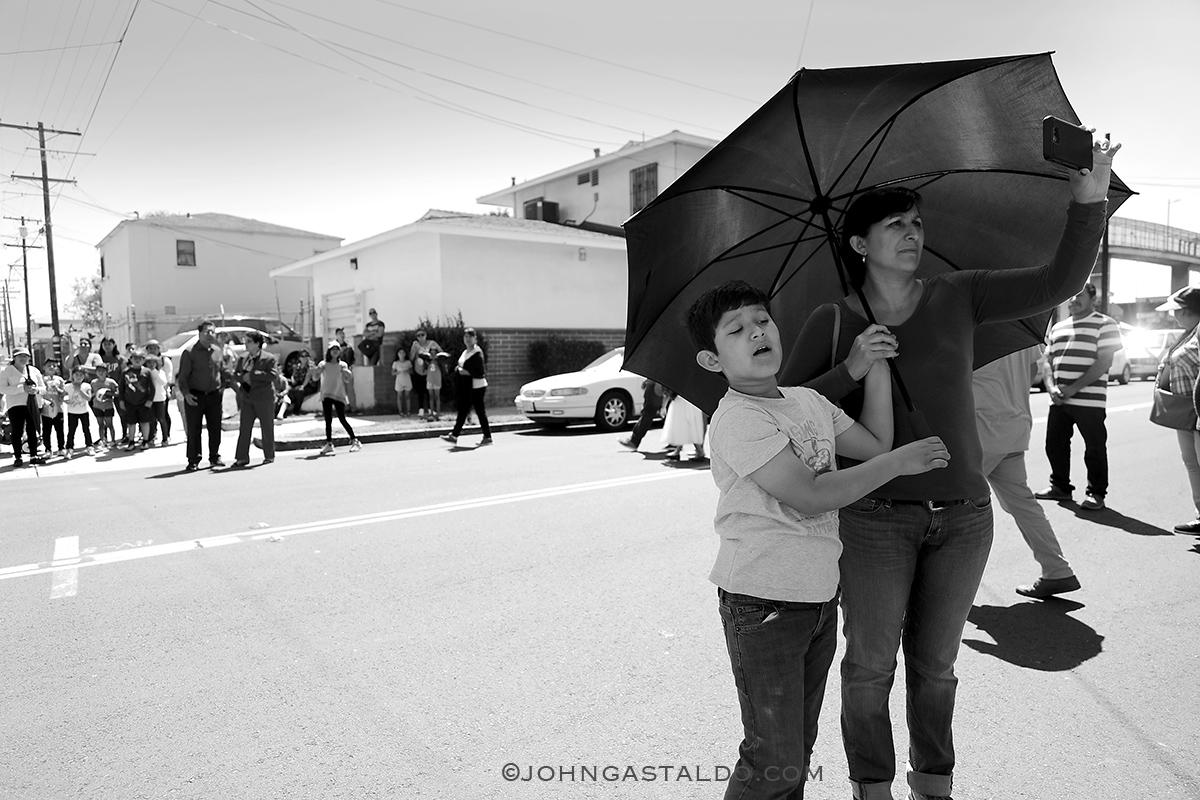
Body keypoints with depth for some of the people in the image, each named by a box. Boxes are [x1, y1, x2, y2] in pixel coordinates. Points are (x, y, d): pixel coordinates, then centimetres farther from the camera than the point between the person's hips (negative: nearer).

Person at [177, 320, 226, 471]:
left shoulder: (218, 351, 10)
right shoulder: (189, 353, -5)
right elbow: (182, 376, -6)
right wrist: (186, 393, -18)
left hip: (214, 395, 4)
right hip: (195, 396, -4)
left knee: (215, 428, 8)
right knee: (193, 430, 0)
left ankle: (215, 457, 21)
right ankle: (193, 461, 7)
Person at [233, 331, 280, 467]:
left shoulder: (270, 358, -6)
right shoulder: (243, 358, 11)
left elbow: (273, 375, -18)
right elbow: (237, 375, 15)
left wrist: (251, 375, -19)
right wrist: (243, 377, -9)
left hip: (264, 399, -5)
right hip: (247, 398, 5)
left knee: (267, 428, 4)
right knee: (244, 428, 2)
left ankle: (269, 456, 15)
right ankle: (242, 458, 6)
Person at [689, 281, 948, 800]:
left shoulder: (809, 401, 8)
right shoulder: (737, 419, -18)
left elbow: (874, 444, 8)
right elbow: (811, 496, -23)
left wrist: (876, 363, 5)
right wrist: (900, 462, -12)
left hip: (819, 596, 8)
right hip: (763, 605, -8)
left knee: (800, 744, 21)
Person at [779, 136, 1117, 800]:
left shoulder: (958, 297, 2)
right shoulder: (832, 322, -5)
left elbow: (1057, 283, -2)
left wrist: (1088, 201, -14)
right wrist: (850, 370, -21)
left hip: (963, 516, 3)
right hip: (877, 517, -2)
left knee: (935, 664, 18)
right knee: (870, 667, 9)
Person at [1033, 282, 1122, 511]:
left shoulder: (1104, 324, -2)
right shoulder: (1057, 328, 17)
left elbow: (1104, 362, -10)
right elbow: (1048, 362, 17)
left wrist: (1074, 388, -16)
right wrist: (1051, 388, -2)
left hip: (1089, 400, -6)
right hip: (1058, 400, 6)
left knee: (1095, 448, 2)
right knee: (1055, 444, 11)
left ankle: (1096, 493, 15)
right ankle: (1060, 486, 27)